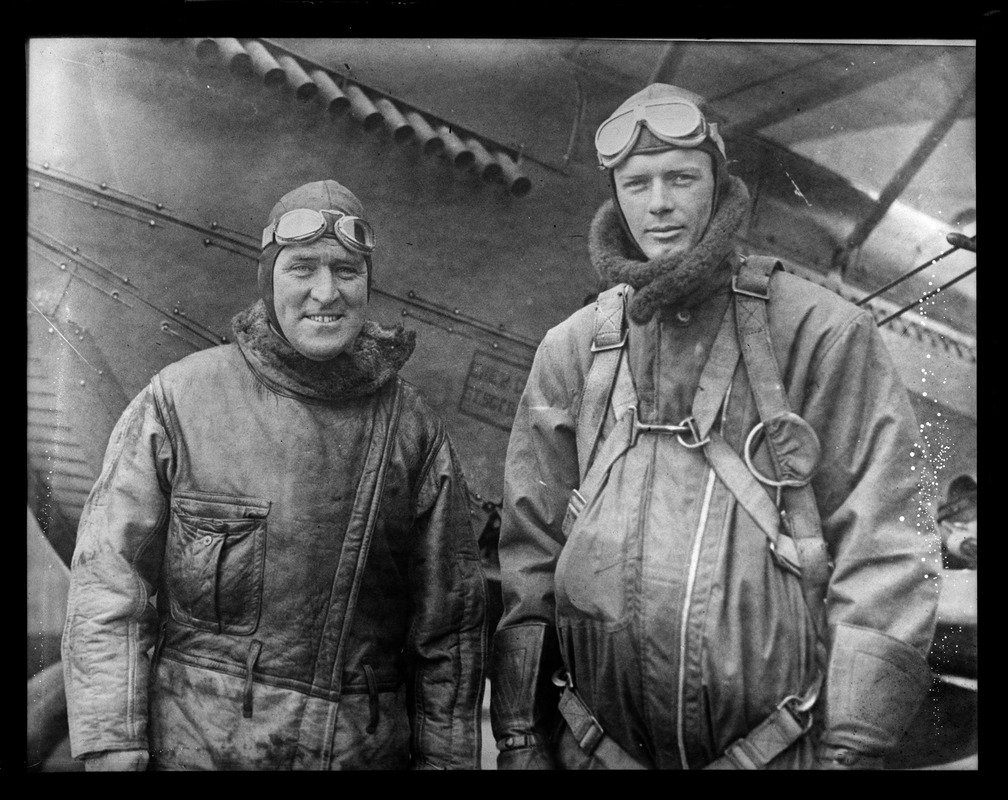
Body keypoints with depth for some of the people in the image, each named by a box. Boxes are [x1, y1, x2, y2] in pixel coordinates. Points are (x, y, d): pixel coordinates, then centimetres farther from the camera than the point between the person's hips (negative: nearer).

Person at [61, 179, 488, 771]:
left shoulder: (411, 424, -2)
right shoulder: (180, 399, -6)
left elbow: (449, 619, 2)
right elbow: (109, 583, -7)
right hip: (195, 747, -1)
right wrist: (113, 753, -13)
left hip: (369, 747, 2)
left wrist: (445, 756, 1)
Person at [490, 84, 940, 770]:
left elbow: (885, 548, -8)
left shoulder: (821, 332, -5)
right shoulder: (573, 348, 4)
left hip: (778, 745, -2)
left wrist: (855, 745, -12)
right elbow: (529, 549, 4)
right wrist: (518, 733, 2)